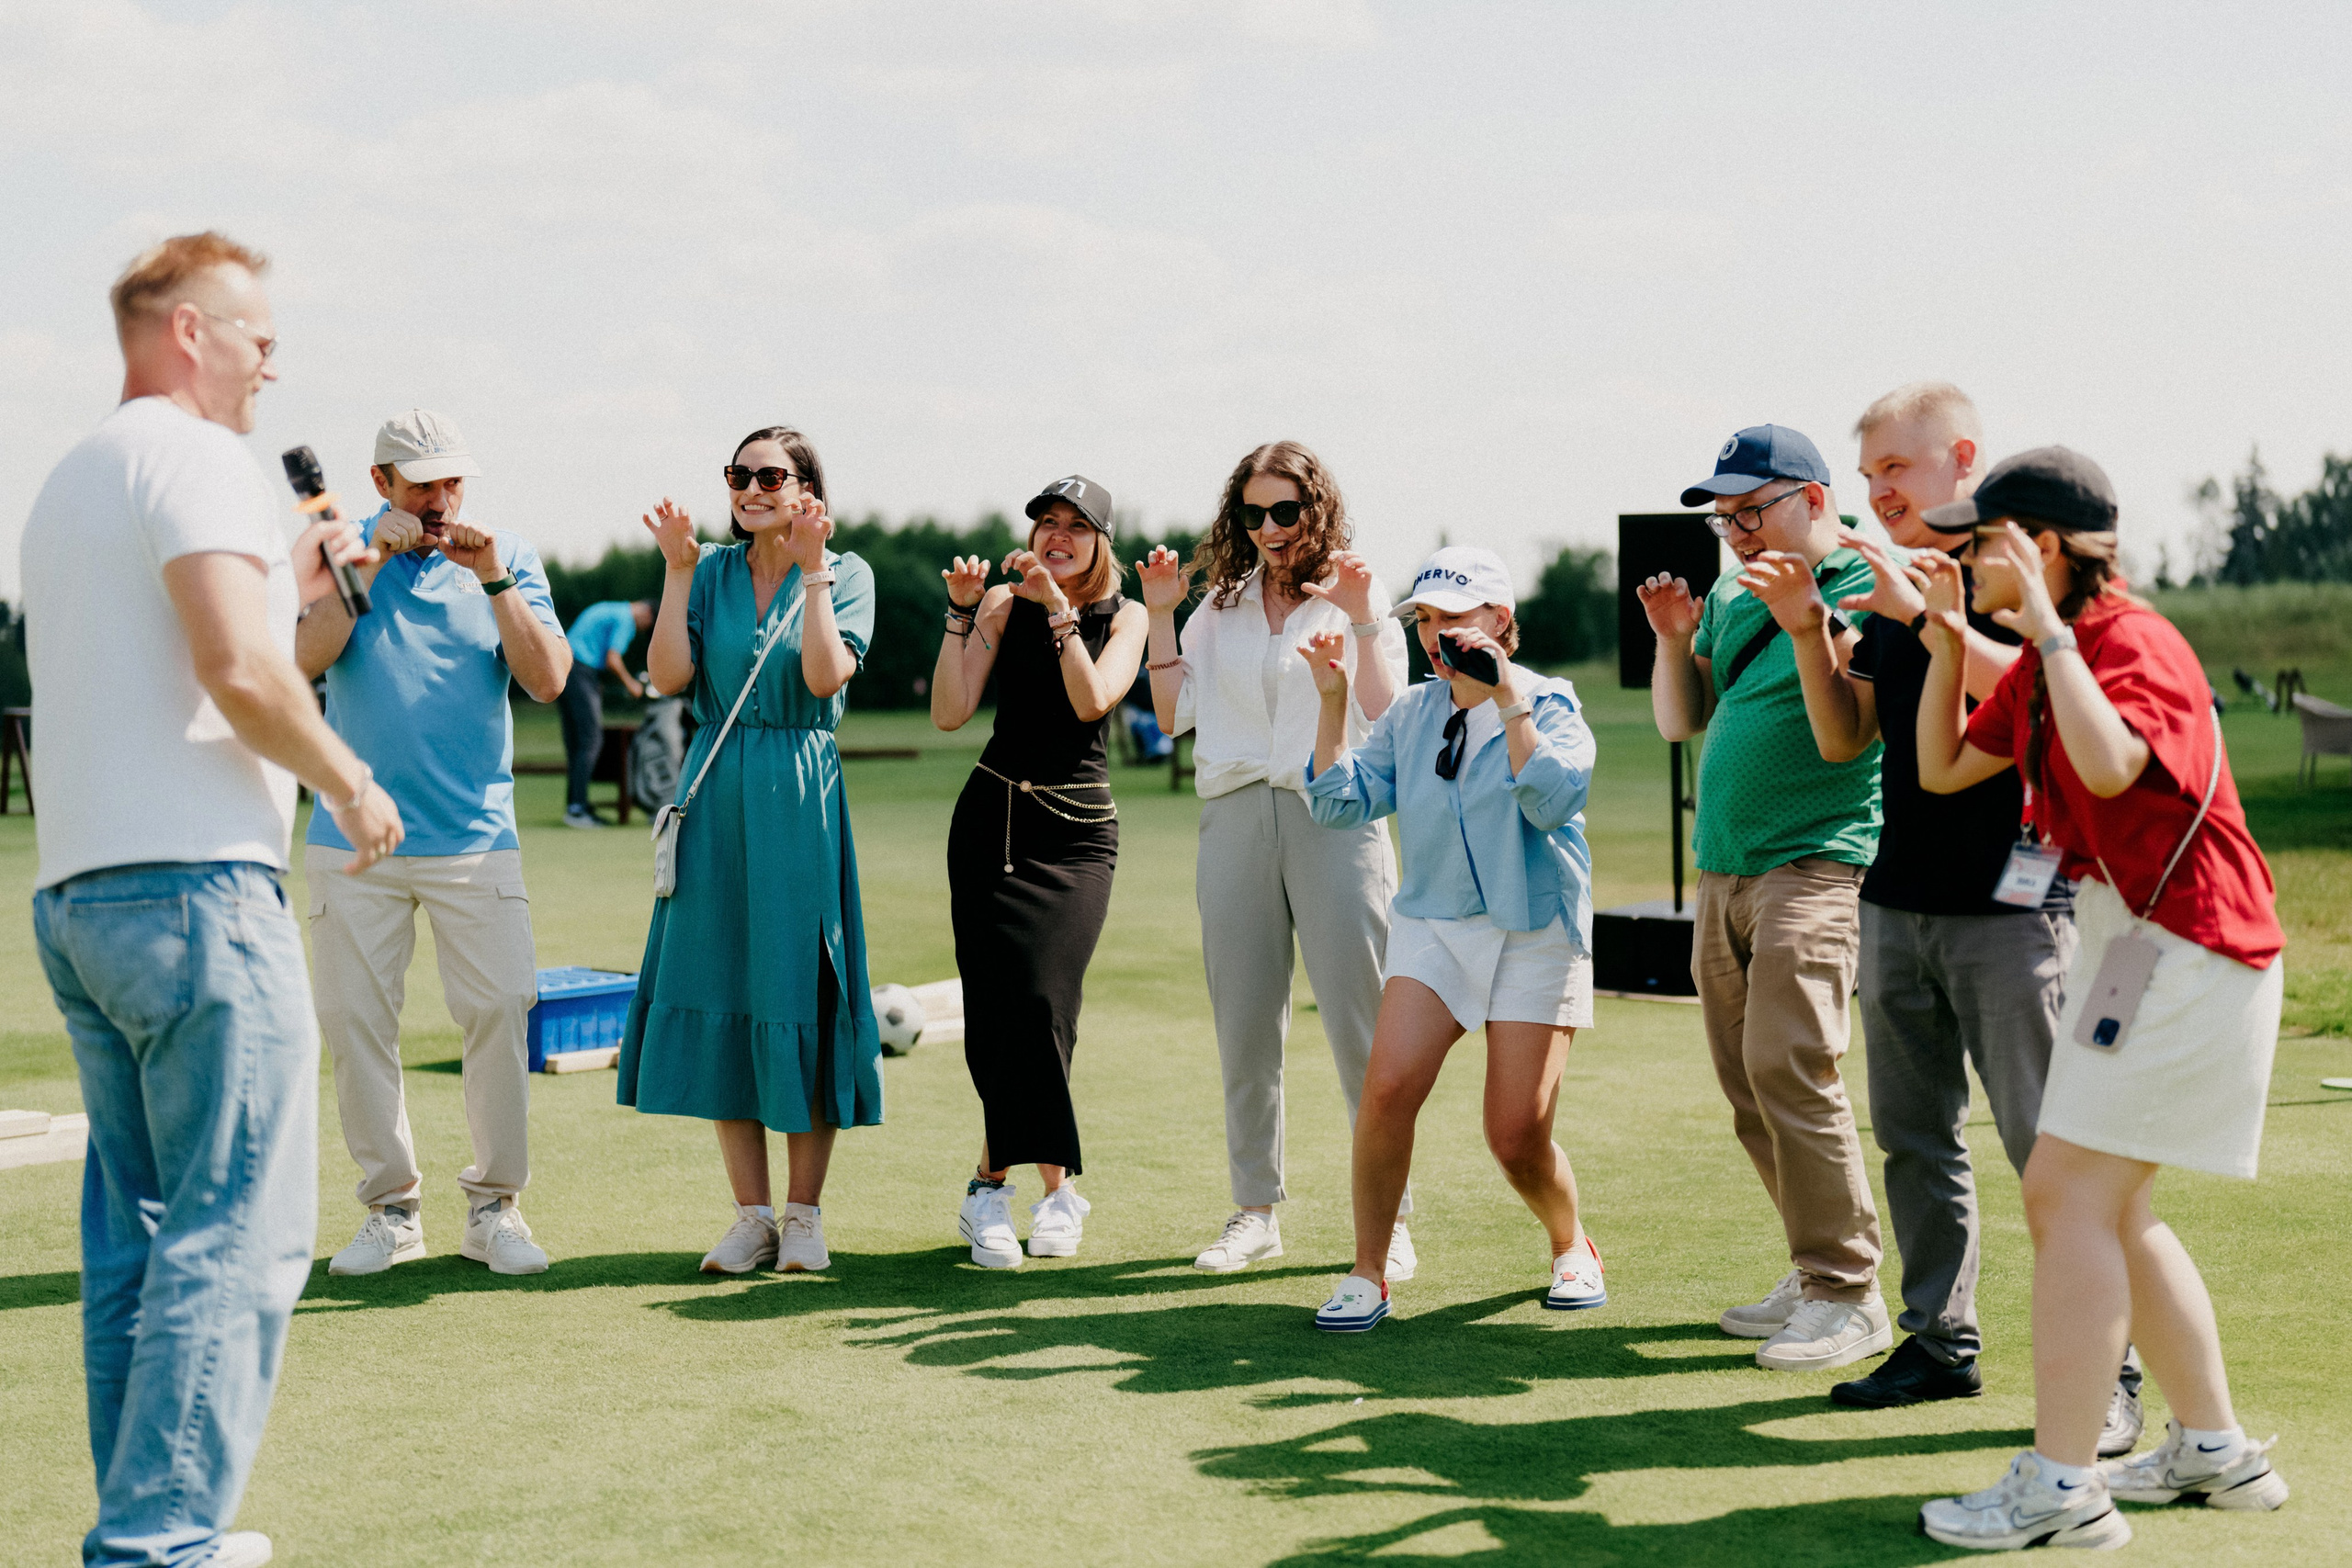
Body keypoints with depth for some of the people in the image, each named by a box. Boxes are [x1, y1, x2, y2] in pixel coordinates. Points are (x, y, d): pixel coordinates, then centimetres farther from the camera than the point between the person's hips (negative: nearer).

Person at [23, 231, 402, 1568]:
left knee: (137, 1232, 12)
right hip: (195, 885, -10)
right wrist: (353, 783, -6)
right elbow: (238, 673, -19)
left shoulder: (73, 479, 23)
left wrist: (288, 588, 25)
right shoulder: (197, 457, -7)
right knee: (239, 1232, -8)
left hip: (77, 894, 10)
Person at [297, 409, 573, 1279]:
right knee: (355, 1020, 0)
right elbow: (304, 659, -10)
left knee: (500, 1010, -7)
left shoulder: (508, 555, 7)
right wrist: (371, 561, -14)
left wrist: (493, 579, -11)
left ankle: (494, 1205, 4)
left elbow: (547, 679, -3)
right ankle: (391, 1208, 11)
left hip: (477, 838, 0)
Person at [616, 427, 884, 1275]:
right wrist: (677, 571, -6)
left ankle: (804, 1214, 10)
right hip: (715, 794, 3)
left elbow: (826, 676, -15)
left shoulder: (846, 574, 2)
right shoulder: (712, 569, 9)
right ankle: (751, 1215, 12)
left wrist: (811, 571, -15)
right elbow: (670, 675, -4)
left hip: (799, 798, -3)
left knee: (796, 991, -2)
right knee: (717, 992, 3)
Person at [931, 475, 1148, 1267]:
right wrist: (963, 613, -12)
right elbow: (949, 712, -6)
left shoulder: (1124, 616, 5)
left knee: (1040, 1001, -13)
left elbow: (1091, 701, -14)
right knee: (1003, 1002, -10)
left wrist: (1059, 607, -17)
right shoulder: (1004, 602, 4)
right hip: (994, 818, 1)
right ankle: (1056, 1187, 2)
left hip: (1079, 831, -1)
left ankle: (992, 1184, 1)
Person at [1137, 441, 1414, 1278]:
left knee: (1361, 1027, -6)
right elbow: (1174, 712, 10)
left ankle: (1389, 1217, 1)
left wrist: (1361, 621, -14)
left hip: (1334, 816, -4)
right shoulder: (1221, 605, 15)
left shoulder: (1360, 600, 5)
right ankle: (1256, 1211, 17)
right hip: (1235, 820, 4)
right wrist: (1159, 617, 4)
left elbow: (1385, 721, -6)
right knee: (1244, 1028, 7)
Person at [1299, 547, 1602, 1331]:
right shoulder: (1409, 715, 10)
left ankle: (1572, 1246, 25)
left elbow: (1552, 802, -20)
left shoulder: (1549, 704, -3)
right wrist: (1332, 699, -5)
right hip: (1431, 926, 3)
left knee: (1518, 1136, -6)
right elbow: (1344, 804, 2)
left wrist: (1507, 698, -22)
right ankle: (1368, 1273, -5)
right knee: (1387, 1088, -19)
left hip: (1536, 936, -3)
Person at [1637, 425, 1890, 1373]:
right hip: (1721, 871, 8)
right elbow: (1679, 723, 20)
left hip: (1816, 863, -8)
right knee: (1747, 1081, 8)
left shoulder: (1865, 590, -6)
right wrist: (1675, 640, 4)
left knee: (1787, 1065, -17)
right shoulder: (1731, 599, 17)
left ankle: (1847, 1294, -11)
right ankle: (1817, 1270, 18)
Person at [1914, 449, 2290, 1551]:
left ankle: (2059, 1488, -11)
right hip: (2127, 939, 10)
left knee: (2068, 1194, -13)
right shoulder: (2040, 663, 12)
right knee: (2106, 1209, 16)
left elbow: (2110, 767, -36)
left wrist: (2045, 625, -29)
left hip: (2186, 943, -10)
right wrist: (1947, 645, 6)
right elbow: (1942, 770, 16)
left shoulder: (2134, 641, -16)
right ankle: (2216, 1451, 26)